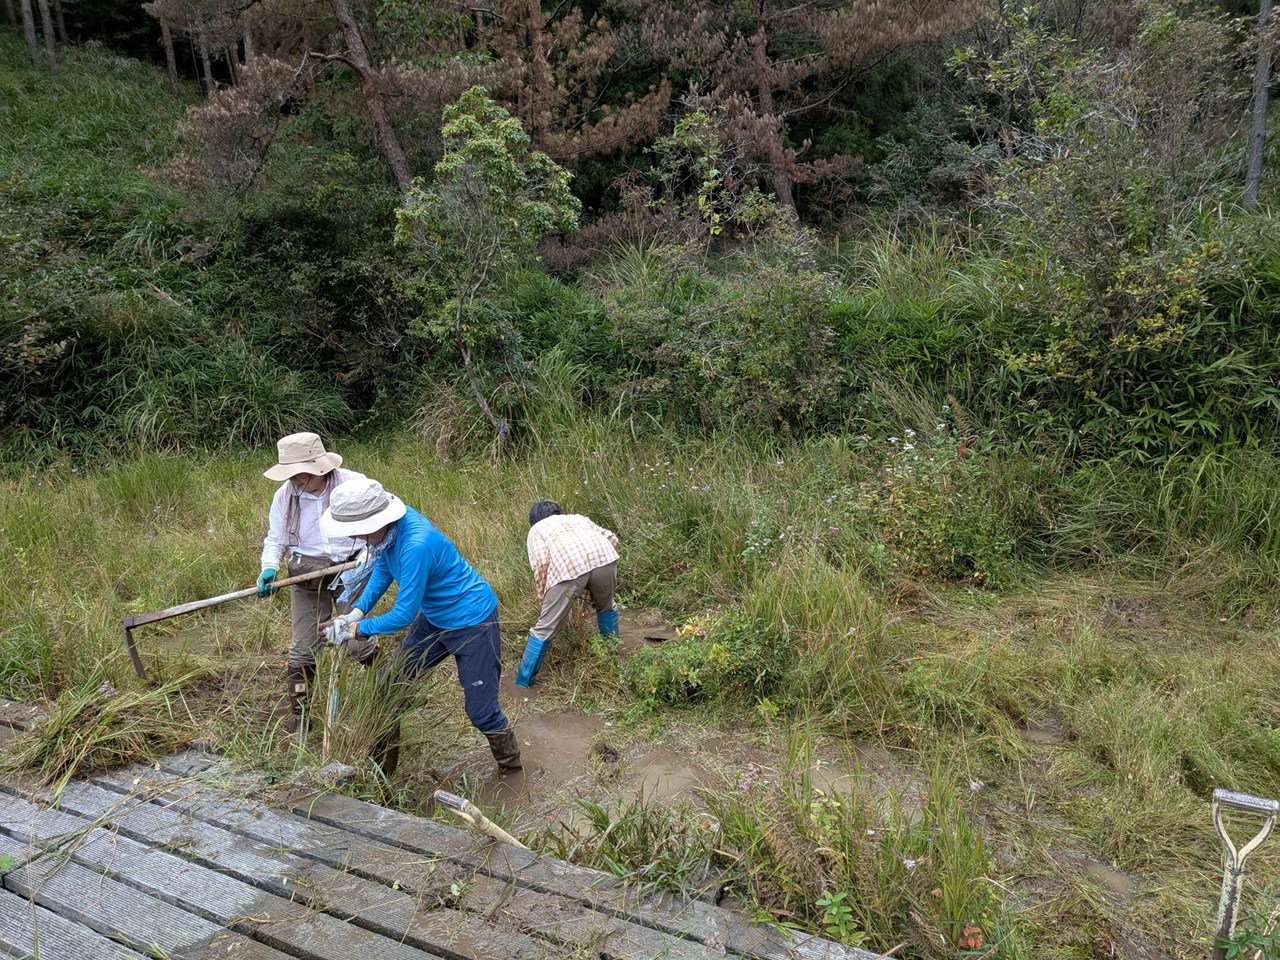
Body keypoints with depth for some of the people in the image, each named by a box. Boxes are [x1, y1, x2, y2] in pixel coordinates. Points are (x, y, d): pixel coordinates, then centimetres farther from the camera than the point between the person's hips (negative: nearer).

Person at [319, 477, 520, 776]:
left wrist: (358, 629, -12)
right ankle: (380, 769, 26)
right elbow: (382, 568, 8)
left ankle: (512, 766, 28)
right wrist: (357, 611, -3)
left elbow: (403, 615, -26)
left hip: (472, 620, -9)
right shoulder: (389, 528, -11)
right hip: (434, 617, 9)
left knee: (481, 710, 0)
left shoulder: (416, 545, -36)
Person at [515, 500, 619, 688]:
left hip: (567, 567, -3)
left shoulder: (536, 529, 27)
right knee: (606, 607, 33)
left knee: (544, 630, 7)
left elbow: (542, 562, 7)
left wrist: (542, 595, 18)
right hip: (603, 557, 4)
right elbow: (612, 538, 26)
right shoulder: (577, 517, 38)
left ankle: (522, 684, 16)